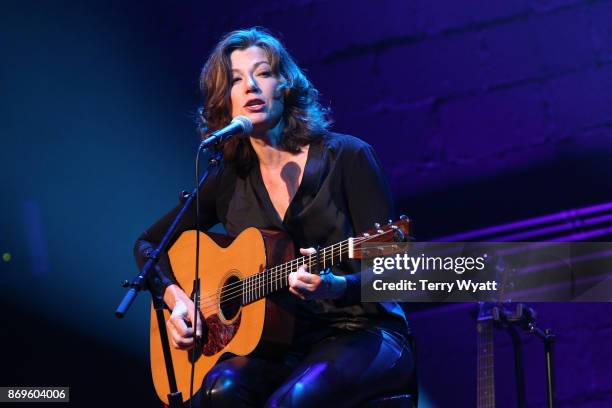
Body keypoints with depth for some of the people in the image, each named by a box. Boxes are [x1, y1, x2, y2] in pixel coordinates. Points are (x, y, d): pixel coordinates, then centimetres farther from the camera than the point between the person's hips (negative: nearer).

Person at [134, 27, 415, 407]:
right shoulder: (230, 180, 9)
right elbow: (148, 243, 22)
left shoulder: (347, 157, -3)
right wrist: (176, 298, 2)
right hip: (282, 345, 4)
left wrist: (337, 287, -30)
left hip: (361, 333, -4)